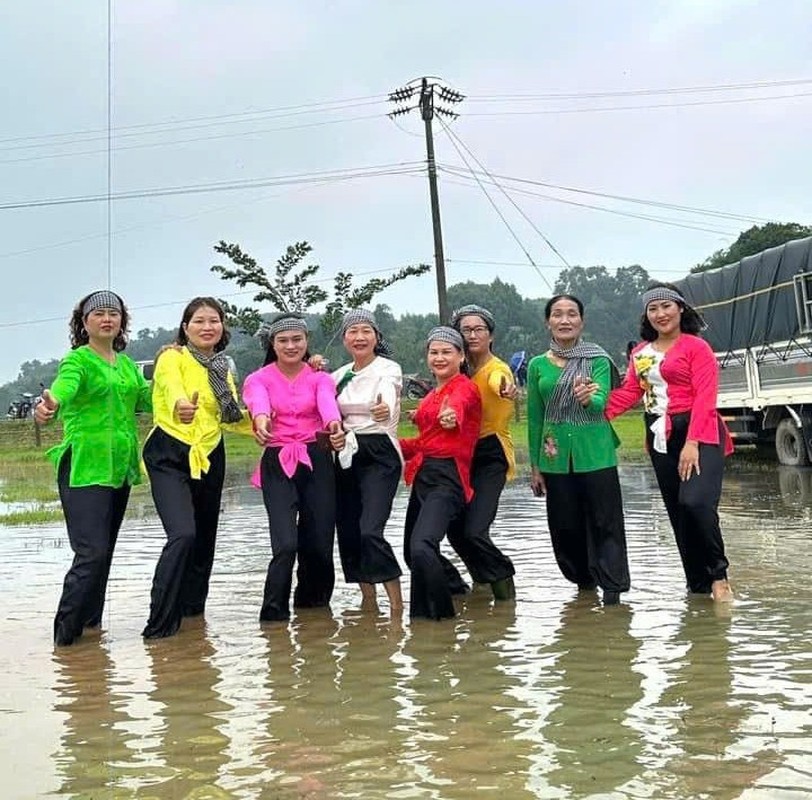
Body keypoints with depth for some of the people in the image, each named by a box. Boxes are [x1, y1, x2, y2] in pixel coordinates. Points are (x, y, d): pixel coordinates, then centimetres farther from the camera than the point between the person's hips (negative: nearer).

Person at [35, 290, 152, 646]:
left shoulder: (127, 363, 16)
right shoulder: (77, 359, -6)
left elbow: (146, 400, 8)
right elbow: (63, 387, -27)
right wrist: (50, 405, -49)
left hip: (120, 468, 7)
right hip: (85, 469, -7)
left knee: (103, 552, 13)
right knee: (92, 553, -14)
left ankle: (89, 622, 26)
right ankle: (65, 631, -2)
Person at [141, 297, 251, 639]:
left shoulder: (223, 368, 10)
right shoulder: (172, 358, -9)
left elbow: (232, 416, 11)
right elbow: (172, 388, -31)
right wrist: (181, 406, -53)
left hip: (210, 457, 6)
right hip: (169, 456, -6)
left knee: (204, 537, 13)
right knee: (183, 535, -21)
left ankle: (192, 607, 35)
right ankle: (160, 622, -10)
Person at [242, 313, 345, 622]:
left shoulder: (320, 377, 5)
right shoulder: (259, 379, 3)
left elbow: (327, 403, -18)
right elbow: (258, 402, -22)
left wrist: (334, 424, -42)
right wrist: (261, 420, -46)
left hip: (316, 462, 2)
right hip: (277, 464, -1)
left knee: (319, 542, 4)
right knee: (286, 543, -17)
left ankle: (312, 600, 32)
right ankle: (274, 610, 3)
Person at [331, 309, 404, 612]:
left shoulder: (389, 369, -7)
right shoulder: (340, 374, 12)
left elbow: (387, 401, -28)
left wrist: (384, 410, -52)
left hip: (379, 455, -6)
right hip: (346, 456, 6)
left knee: (370, 531, -19)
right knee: (347, 532, 5)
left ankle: (397, 604, -9)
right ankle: (368, 599, 20)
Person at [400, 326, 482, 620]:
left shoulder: (465, 387, -6)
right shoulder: (431, 395, 19)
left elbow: (458, 404, -31)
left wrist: (451, 414, -53)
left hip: (448, 477, -9)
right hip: (423, 475, 9)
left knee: (421, 547, -24)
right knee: (412, 552, 14)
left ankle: (442, 613, -6)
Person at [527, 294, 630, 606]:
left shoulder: (598, 359, -1)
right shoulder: (538, 365, 6)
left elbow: (601, 402, -15)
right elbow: (535, 418, 9)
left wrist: (587, 399, -38)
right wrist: (535, 466, 9)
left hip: (595, 454, -3)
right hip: (555, 458, 3)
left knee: (604, 522, -2)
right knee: (565, 527, 8)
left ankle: (612, 590, 4)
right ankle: (584, 581, 27)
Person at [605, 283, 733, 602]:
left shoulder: (696, 347, -4)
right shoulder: (641, 352, 15)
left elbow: (705, 398, -12)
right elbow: (629, 391, 5)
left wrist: (693, 443, -21)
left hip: (698, 434, -6)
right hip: (660, 438, 6)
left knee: (696, 502, -23)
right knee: (678, 514, 8)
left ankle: (718, 574, -3)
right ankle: (699, 584, 19)